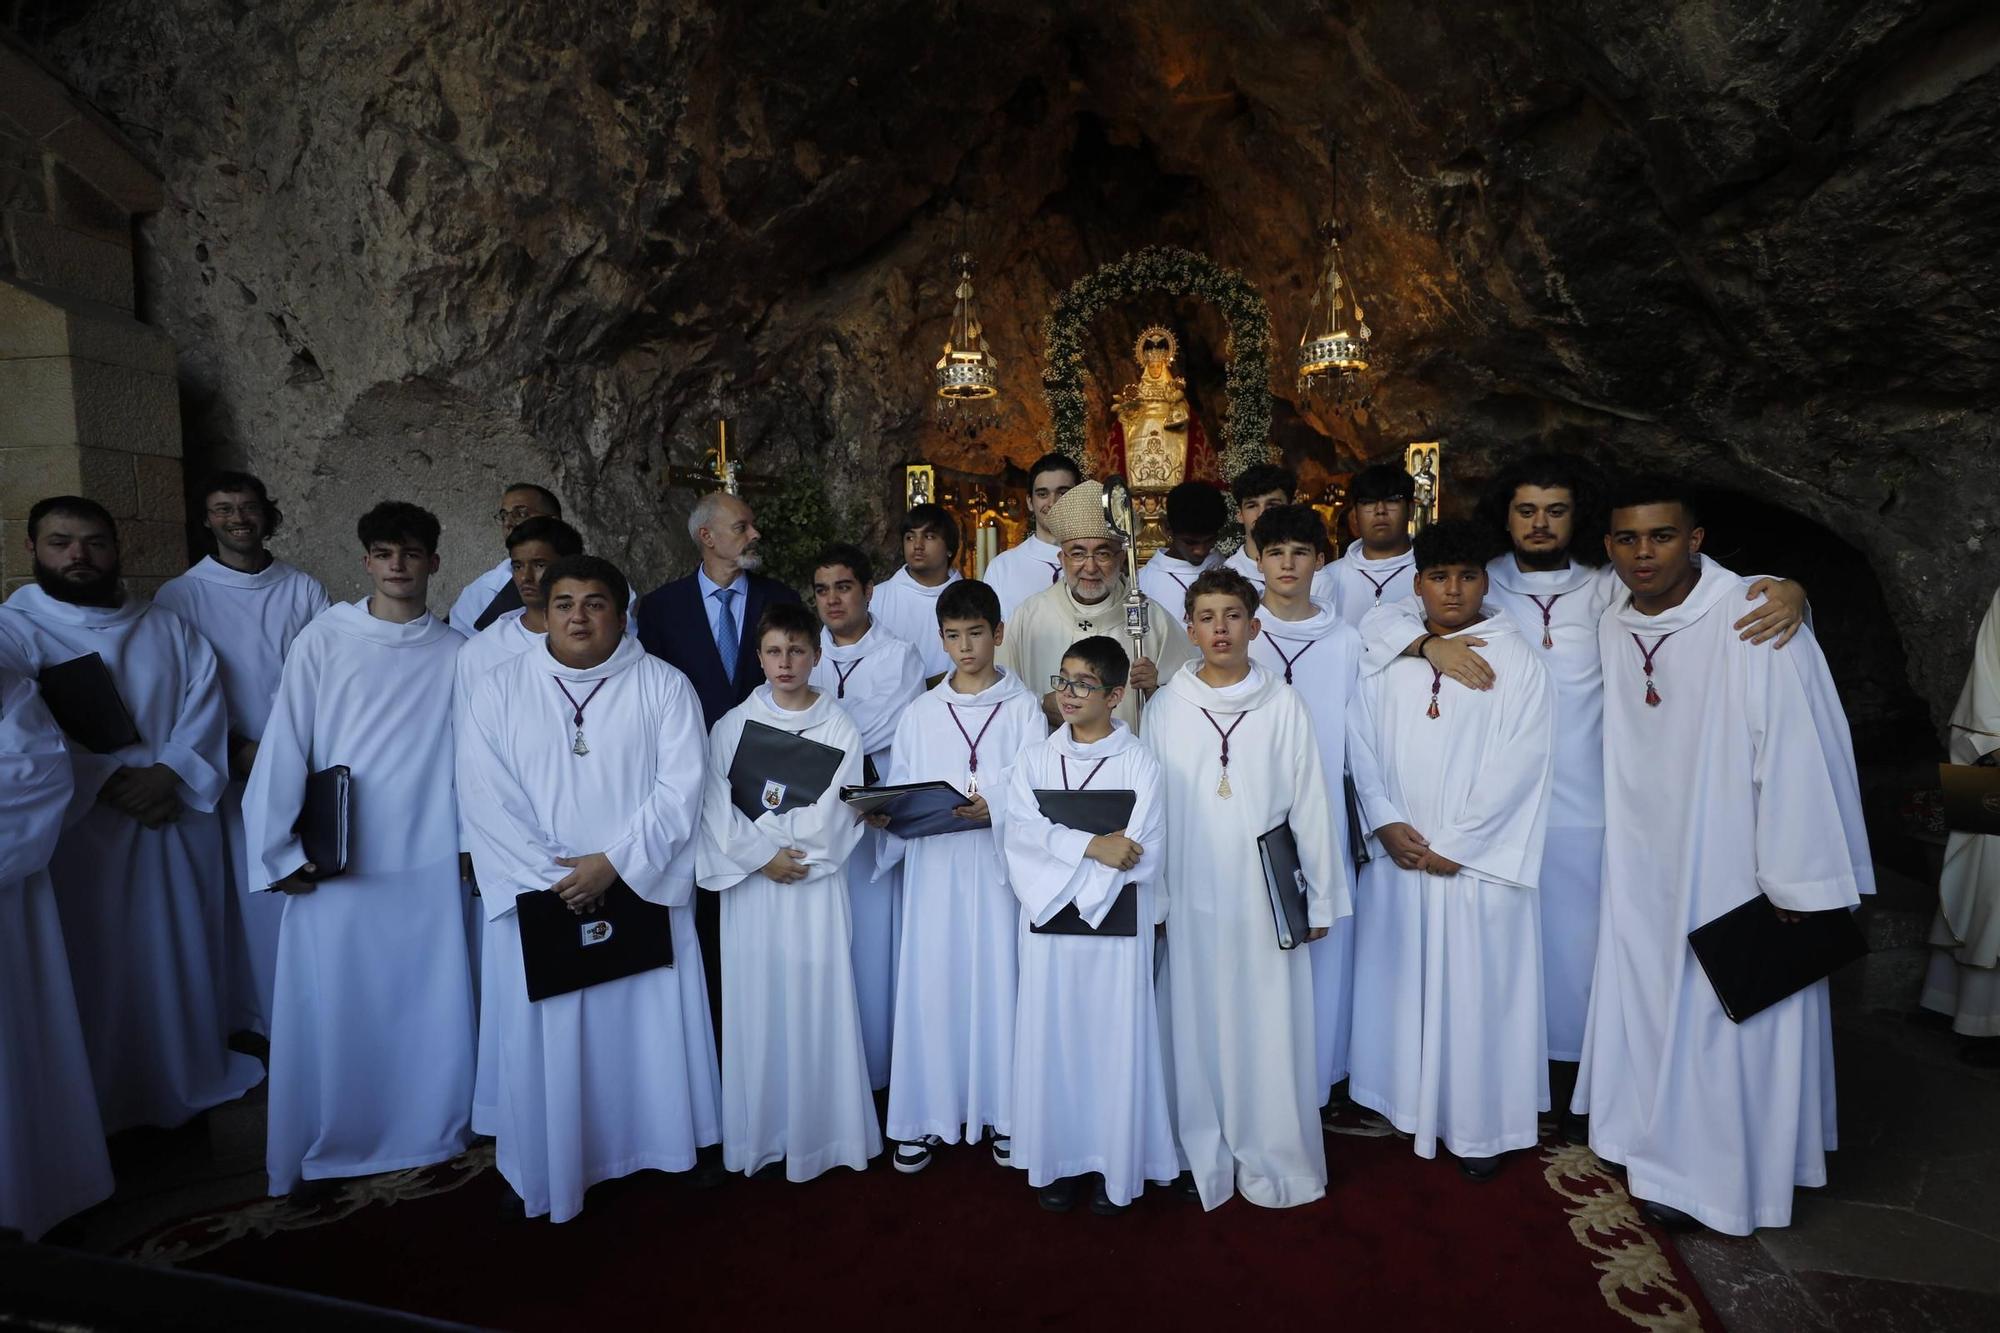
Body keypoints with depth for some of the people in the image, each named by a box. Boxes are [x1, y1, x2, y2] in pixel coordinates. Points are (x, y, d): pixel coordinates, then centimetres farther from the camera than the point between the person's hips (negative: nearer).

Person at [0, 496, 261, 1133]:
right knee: (98, 968, 5)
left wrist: (171, 774, -15)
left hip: (180, 818, 3)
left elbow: (205, 704, 1)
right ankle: (104, 1105, 23)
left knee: (185, 954, 13)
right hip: (83, 835, -3)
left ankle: (193, 1078, 30)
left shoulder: (169, 628, 9)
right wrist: (110, 784, -21)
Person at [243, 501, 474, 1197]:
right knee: (330, 1010, 6)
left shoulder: (455, 652, 2)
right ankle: (322, 1151, 26)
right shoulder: (325, 639, -2)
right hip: (335, 864, -1)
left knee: (429, 1006, 8)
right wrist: (279, 852, -2)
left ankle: (430, 1132, 28)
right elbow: (284, 746, -2)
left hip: (428, 862, 1)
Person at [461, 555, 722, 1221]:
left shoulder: (664, 686, -2)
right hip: (537, 901, 1)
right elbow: (489, 797, -4)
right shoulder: (499, 688, 2)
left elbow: (680, 788, -9)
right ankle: (539, 1170, 29)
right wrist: (553, 876, -12)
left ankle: (674, 1143, 29)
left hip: (642, 895, -1)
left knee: (653, 1026, 8)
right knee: (542, 1037, 9)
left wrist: (614, 862, -16)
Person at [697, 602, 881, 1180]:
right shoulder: (732, 726, 2)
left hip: (815, 885, -1)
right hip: (750, 882, 1)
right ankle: (758, 1131, 23)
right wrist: (763, 855, -12)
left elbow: (830, 822, -6)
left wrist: (759, 827, -7)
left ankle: (819, 1130, 18)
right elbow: (717, 812, -4)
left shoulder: (839, 728, -1)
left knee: (816, 1001, 2)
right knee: (754, 1005, 6)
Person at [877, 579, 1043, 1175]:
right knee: (930, 983, 4)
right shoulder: (919, 713, 9)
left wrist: (993, 808, -21)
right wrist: (883, 813, -12)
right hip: (933, 864, 2)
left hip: (998, 863, -1)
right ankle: (924, 1116, 19)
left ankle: (1003, 1111, 21)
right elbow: (897, 791, 8)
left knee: (999, 979, 3)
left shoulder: (1023, 708, 2)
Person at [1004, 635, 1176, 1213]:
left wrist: (1059, 848, -14)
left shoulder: (1138, 762, -4)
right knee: (1052, 1038, 9)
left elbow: (1141, 855, -12)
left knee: (1115, 1041, 5)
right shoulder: (1035, 758, 4)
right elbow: (1019, 831, -10)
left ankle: (1115, 1165, 23)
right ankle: (1056, 1159, 25)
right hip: (1048, 925, 2)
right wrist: (1091, 846, -21)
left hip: (1117, 924, -2)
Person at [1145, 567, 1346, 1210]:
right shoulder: (1165, 708, 2)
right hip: (1192, 899, 1)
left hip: (1267, 898, -1)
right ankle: (1206, 1163, 24)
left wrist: (1321, 898, 3)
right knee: (1199, 1030, 8)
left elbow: (1310, 804, 2)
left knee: (1272, 1031, 5)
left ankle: (1274, 1163, 22)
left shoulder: (1284, 706, 0)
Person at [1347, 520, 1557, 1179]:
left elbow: (1516, 768, -10)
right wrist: (1386, 824, -10)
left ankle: (1479, 1125, 20)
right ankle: (1409, 1101, 29)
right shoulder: (1388, 660, 6)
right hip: (1398, 854, 3)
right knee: (1400, 979, 12)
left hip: (1478, 864, -3)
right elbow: (1364, 746, 3)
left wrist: (1453, 845, -12)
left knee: (1477, 989, 4)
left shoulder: (1517, 662, -4)